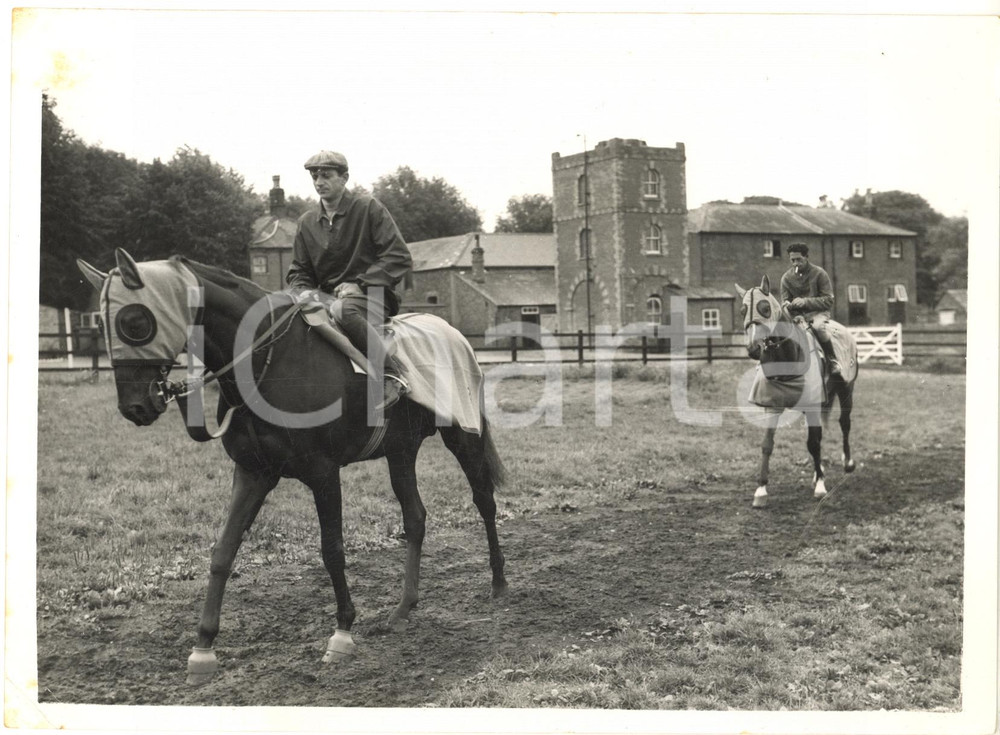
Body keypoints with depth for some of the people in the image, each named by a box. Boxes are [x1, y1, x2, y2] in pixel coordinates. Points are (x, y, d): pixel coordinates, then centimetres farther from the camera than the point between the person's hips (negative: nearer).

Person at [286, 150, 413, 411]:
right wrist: (305, 292, -7)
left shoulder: (369, 208, 2)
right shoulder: (307, 222, 16)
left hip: (372, 297, -6)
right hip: (326, 299, 6)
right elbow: (297, 272, 18)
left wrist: (359, 284, -14)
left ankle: (392, 376, -35)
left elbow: (399, 258, -6)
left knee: (342, 310, -40)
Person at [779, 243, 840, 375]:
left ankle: (833, 361, -20)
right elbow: (784, 300, 10)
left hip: (818, 312, -4)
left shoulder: (819, 273, -4)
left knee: (818, 326, -38)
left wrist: (805, 302, -21)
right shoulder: (787, 277, 6)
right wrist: (787, 305, -17)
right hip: (797, 314, 4)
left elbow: (828, 301, -8)